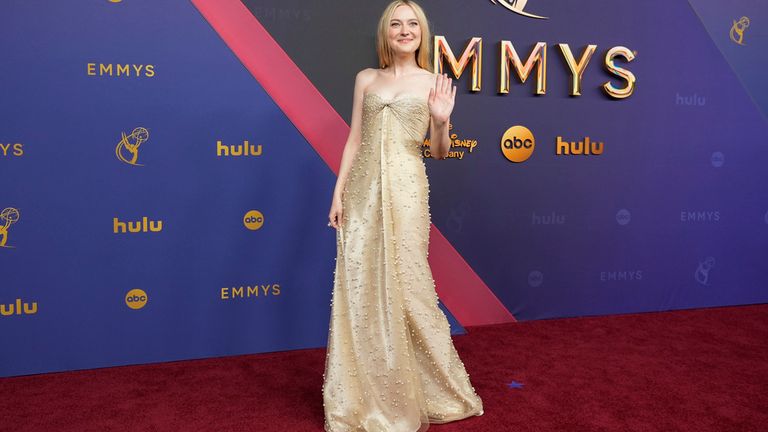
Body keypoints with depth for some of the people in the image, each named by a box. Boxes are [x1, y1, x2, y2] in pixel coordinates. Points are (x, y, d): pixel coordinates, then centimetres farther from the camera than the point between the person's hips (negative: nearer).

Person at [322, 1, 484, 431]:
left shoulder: (433, 83, 5)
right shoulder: (366, 79, 11)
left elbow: (439, 153, 4)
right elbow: (354, 140, 10)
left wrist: (442, 122, -15)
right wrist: (339, 192, 4)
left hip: (404, 190, -3)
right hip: (363, 190, 3)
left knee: (404, 286, 1)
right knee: (358, 288, 4)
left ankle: (415, 390, 22)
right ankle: (365, 394, 20)